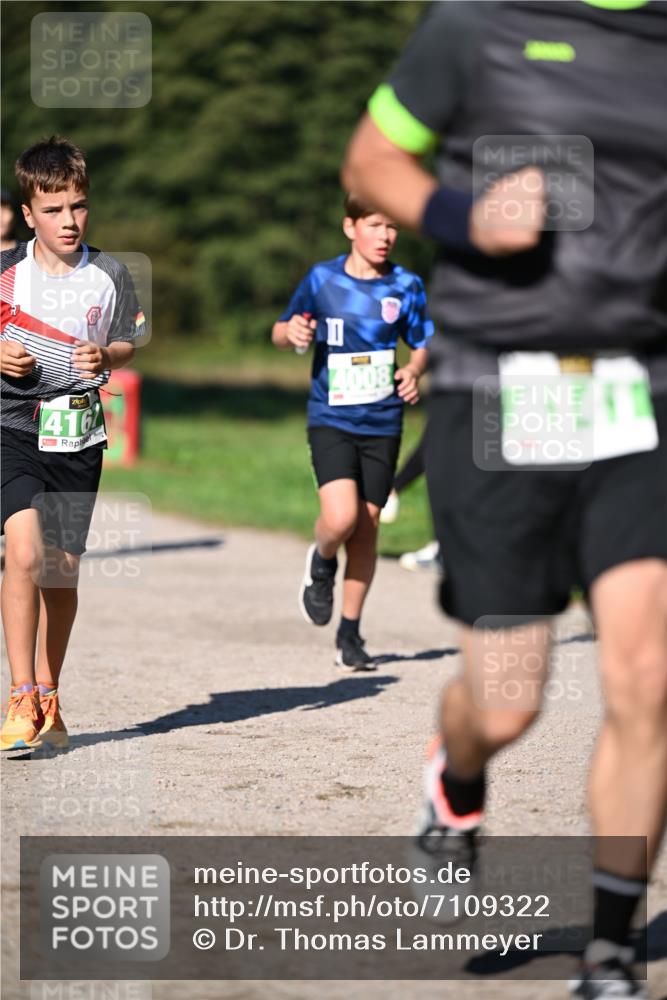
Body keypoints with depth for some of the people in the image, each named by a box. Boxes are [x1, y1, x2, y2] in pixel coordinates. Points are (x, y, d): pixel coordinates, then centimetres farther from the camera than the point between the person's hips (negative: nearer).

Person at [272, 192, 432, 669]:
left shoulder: (406, 286, 0)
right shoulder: (322, 279, -1)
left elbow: (422, 344, 12)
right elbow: (281, 331, 10)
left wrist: (414, 371, -9)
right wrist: (291, 333, -13)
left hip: (382, 422, 2)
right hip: (331, 419, -2)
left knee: (366, 528, 4)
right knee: (341, 517, -21)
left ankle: (350, 633, 19)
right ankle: (322, 562, 15)